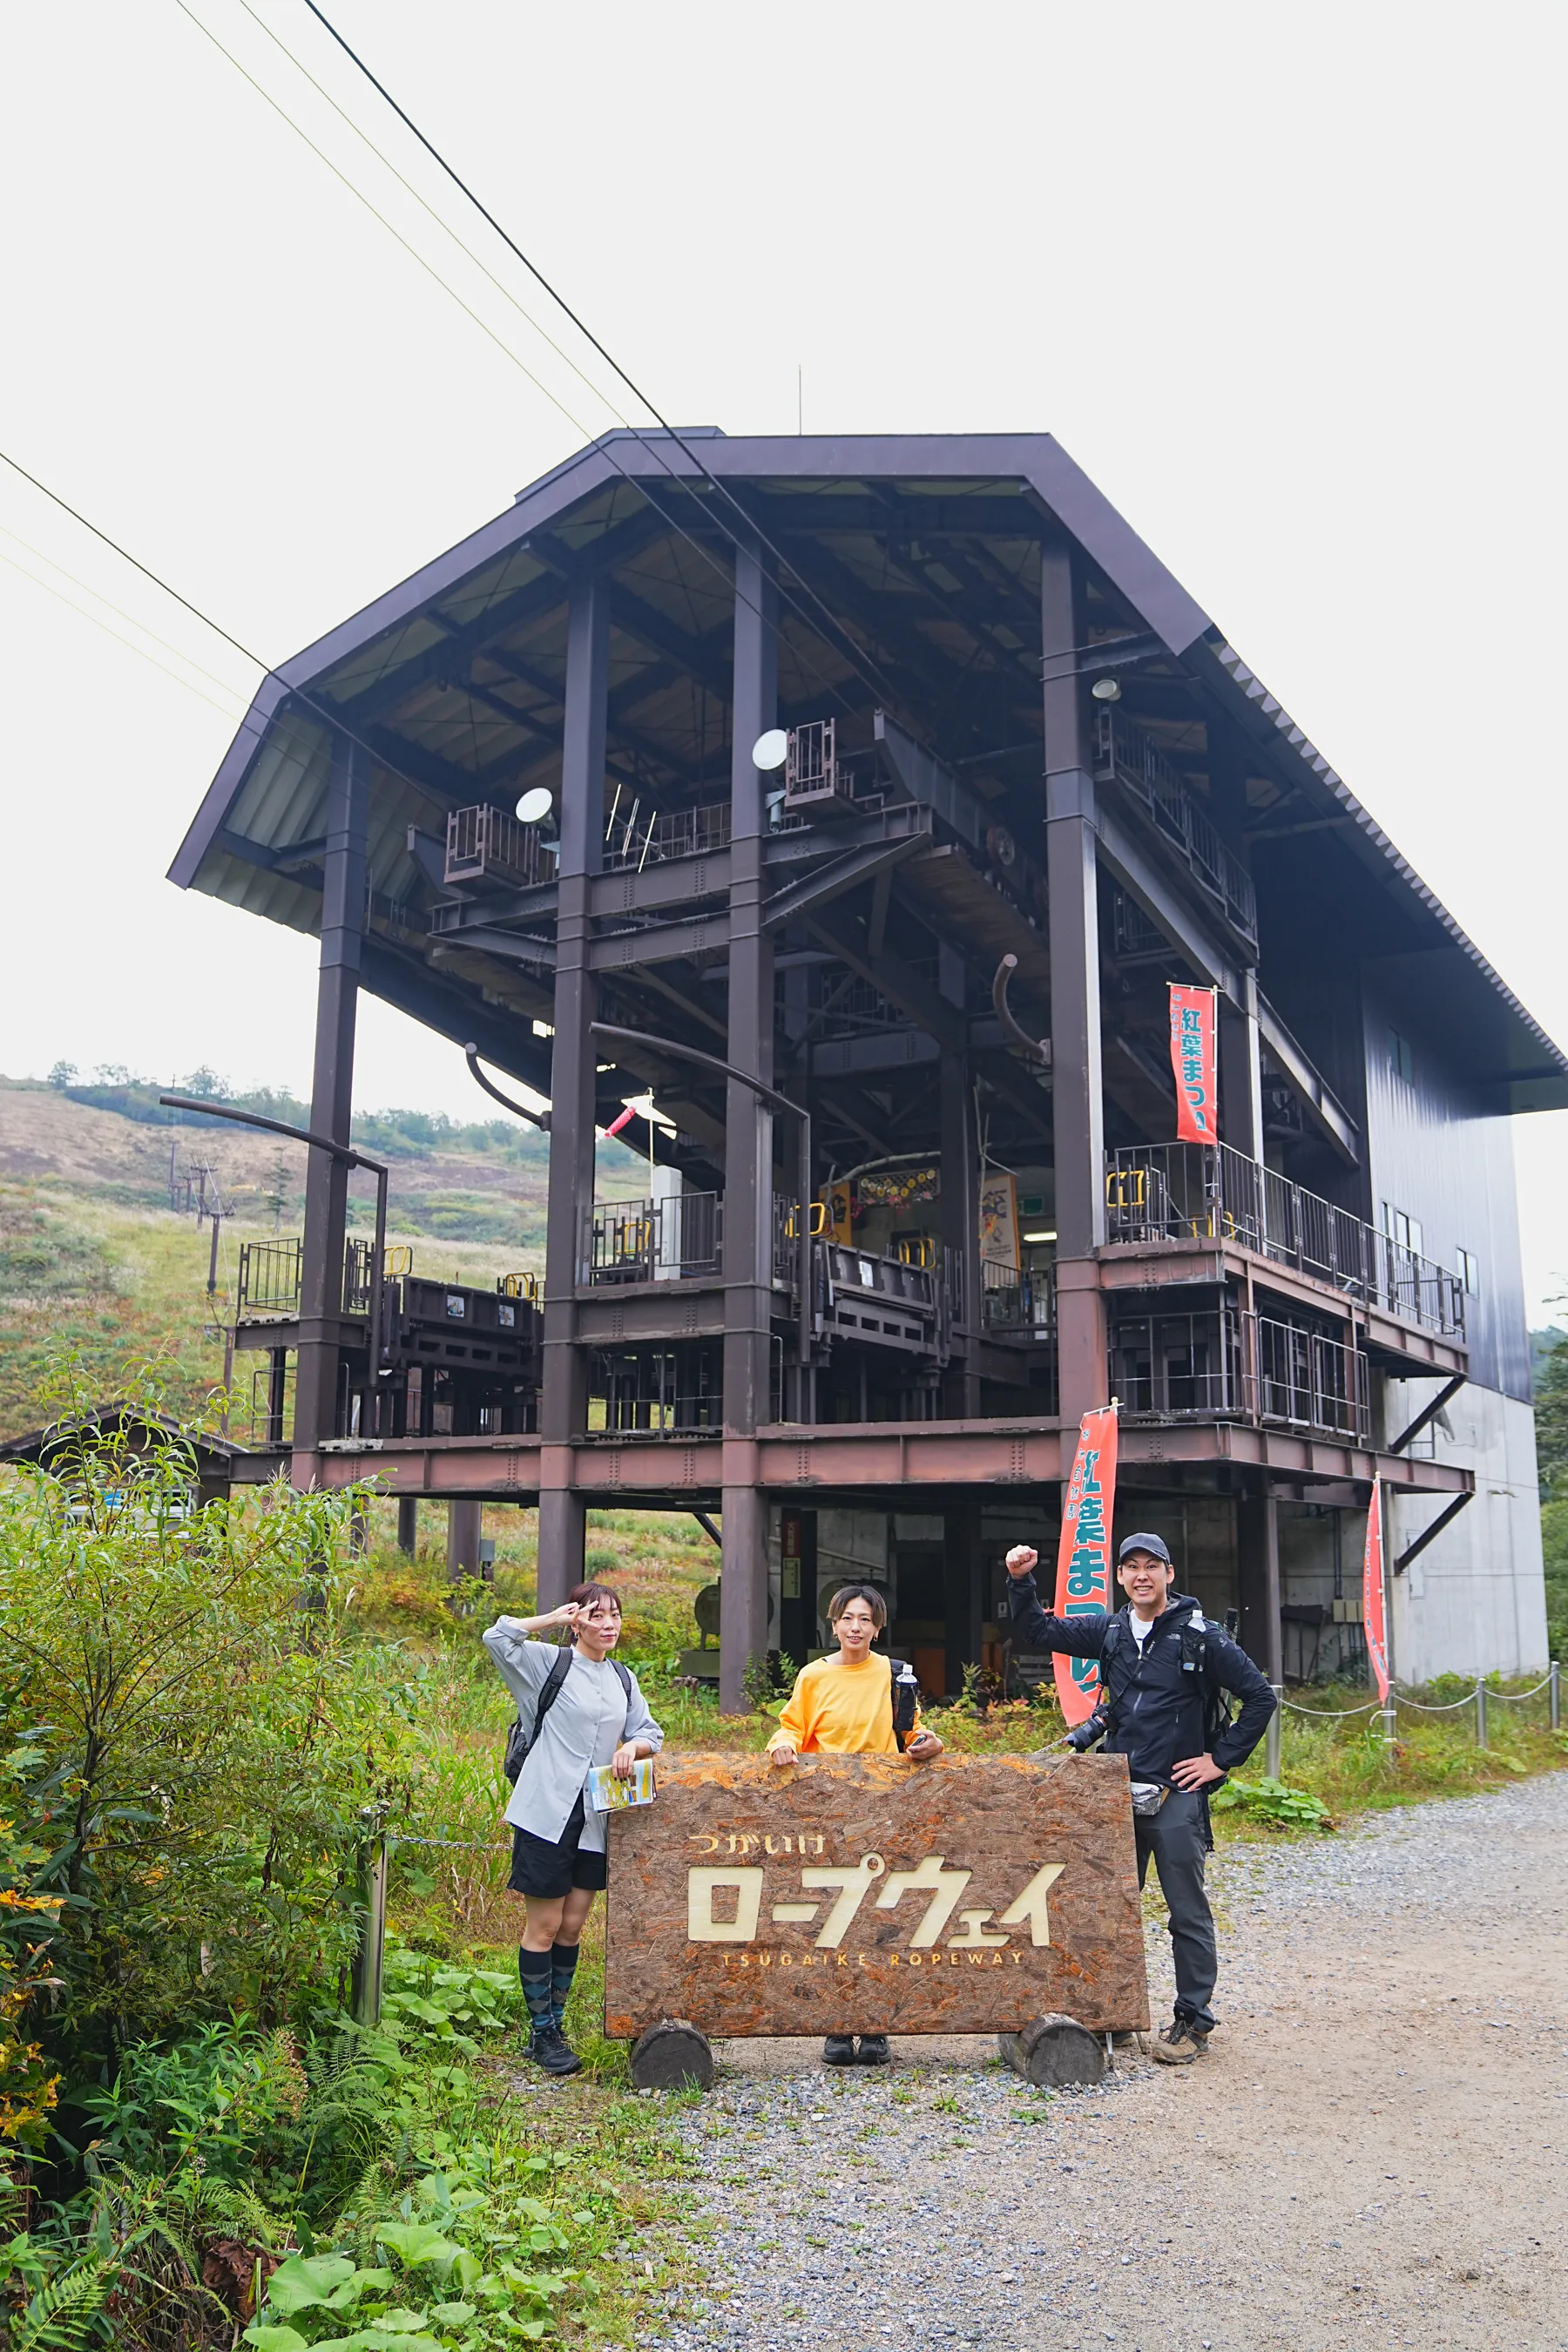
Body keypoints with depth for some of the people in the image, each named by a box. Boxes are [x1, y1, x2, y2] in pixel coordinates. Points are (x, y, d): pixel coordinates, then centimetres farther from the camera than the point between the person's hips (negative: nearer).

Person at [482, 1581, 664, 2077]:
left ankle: (555, 2026, 23)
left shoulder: (623, 1678, 12)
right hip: (547, 1813, -6)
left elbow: (651, 1734, 18)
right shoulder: (550, 1664, -5)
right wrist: (552, 1619, -13)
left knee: (572, 1927, 12)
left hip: (595, 1820, 6)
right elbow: (497, 1639, -20)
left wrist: (632, 1746, -4)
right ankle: (540, 2033, 12)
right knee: (544, 1926, 1)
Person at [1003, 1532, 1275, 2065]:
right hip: (1120, 1793, 5)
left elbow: (1259, 1697, -4)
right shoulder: (1109, 1632, 7)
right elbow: (1036, 1633, 9)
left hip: (1177, 1796, -5)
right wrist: (1021, 1581, -5)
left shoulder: (1200, 1636, -6)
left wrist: (1221, 1760, -5)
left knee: (1187, 1912, 3)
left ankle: (1192, 2021, 13)